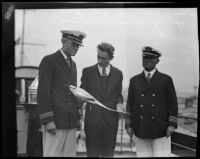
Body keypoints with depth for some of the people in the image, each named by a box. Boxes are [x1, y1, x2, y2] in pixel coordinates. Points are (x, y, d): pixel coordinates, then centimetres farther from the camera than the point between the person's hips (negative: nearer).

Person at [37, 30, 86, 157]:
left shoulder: (73, 64, 19)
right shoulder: (49, 61, -4)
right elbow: (43, 92, -10)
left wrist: (77, 116, 14)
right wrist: (48, 120, -15)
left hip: (71, 122, 7)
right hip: (54, 122, -7)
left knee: (70, 154, 7)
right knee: (52, 154, -4)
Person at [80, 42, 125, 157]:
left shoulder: (118, 73, 11)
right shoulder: (88, 71, 6)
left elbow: (118, 94, 17)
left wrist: (119, 103, -4)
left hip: (111, 120, 1)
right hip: (92, 119, -1)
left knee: (108, 153, 7)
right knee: (92, 153, 3)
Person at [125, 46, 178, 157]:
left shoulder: (166, 80, 4)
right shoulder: (134, 80, 10)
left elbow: (173, 103, 2)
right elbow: (130, 104, 9)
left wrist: (172, 124, -7)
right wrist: (128, 125, 3)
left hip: (161, 130, -2)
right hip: (140, 130, 2)